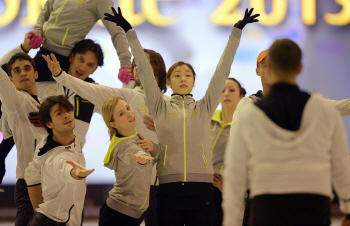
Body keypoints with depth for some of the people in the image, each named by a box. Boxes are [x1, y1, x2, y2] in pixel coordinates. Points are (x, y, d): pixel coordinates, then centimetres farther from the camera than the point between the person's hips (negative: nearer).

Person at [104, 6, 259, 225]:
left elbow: (222, 71, 10)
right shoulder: (161, 107, 11)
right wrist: (130, 33, 3)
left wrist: (236, 33, 6)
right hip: (169, 187, -1)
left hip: (201, 186, 1)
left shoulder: (205, 107, 13)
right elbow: (145, 70, 7)